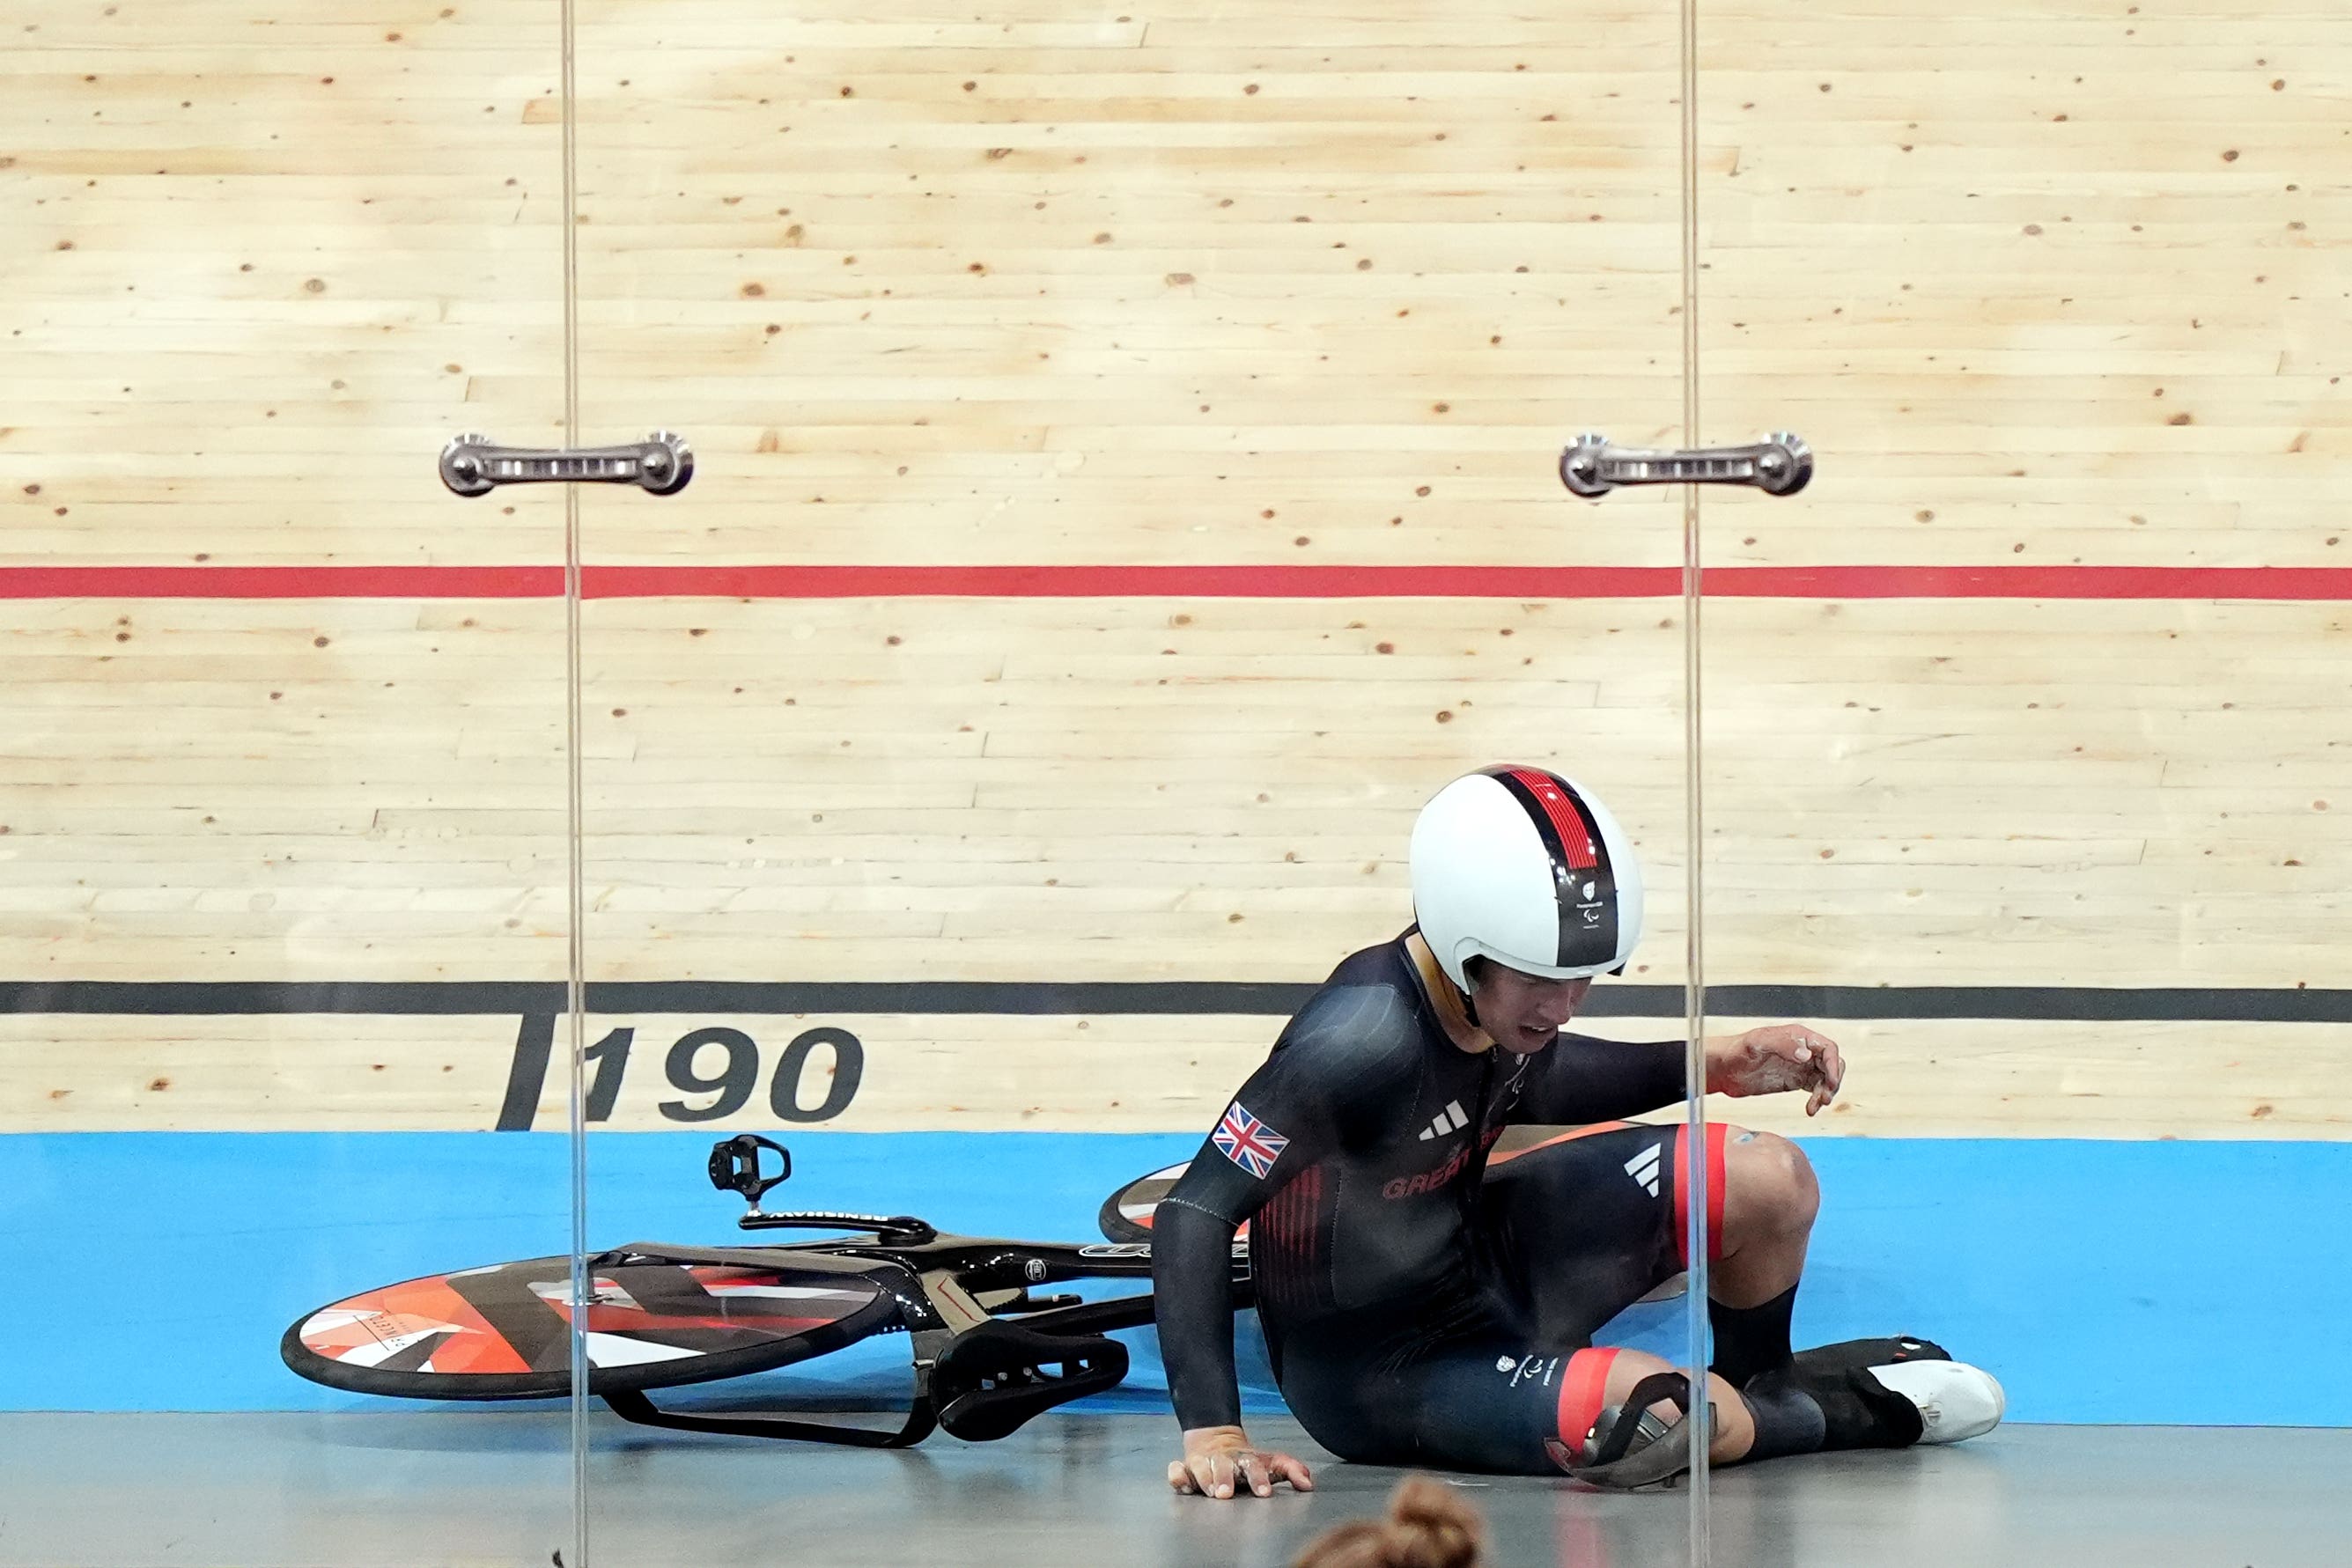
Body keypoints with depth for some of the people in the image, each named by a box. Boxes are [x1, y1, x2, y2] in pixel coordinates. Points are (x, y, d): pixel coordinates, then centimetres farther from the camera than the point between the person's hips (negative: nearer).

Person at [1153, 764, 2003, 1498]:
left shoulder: (1505, 989, -9)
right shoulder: (1362, 1037, -33)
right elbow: (1196, 1210, -33)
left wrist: (1713, 1064, 6)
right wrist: (1212, 1432, -39)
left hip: (1480, 1253, 8)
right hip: (1370, 1372, -8)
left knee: (1770, 1183, -5)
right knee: (1654, 1417, -29)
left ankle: (1759, 1386, 26)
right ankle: (1839, 1415, 6)